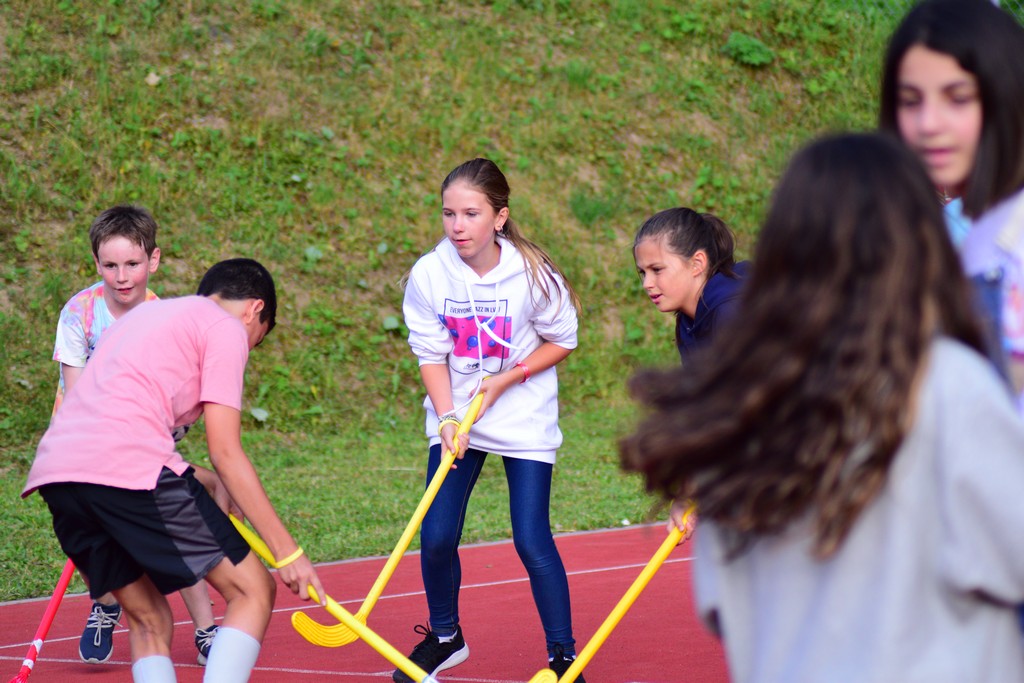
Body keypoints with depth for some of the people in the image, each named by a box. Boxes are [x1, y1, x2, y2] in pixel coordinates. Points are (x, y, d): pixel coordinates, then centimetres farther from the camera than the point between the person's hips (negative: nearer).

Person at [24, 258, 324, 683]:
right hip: (130, 468, -8)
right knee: (253, 591, 2)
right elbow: (225, 452, 2)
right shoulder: (227, 328, 10)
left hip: (53, 471, 8)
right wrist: (287, 552, 4)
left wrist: (205, 482, 36)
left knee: (148, 620, 17)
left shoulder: (143, 314, 34)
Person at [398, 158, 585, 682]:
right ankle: (445, 636, 23)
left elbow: (562, 340, -3)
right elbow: (431, 355, -4)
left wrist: (506, 379, -14)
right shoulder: (428, 275, -13)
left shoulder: (532, 274, -17)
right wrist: (446, 417, -17)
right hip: (456, 418, 2)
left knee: (532, 541, -9)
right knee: (436, 537, -4)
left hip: (526, 418, -2)